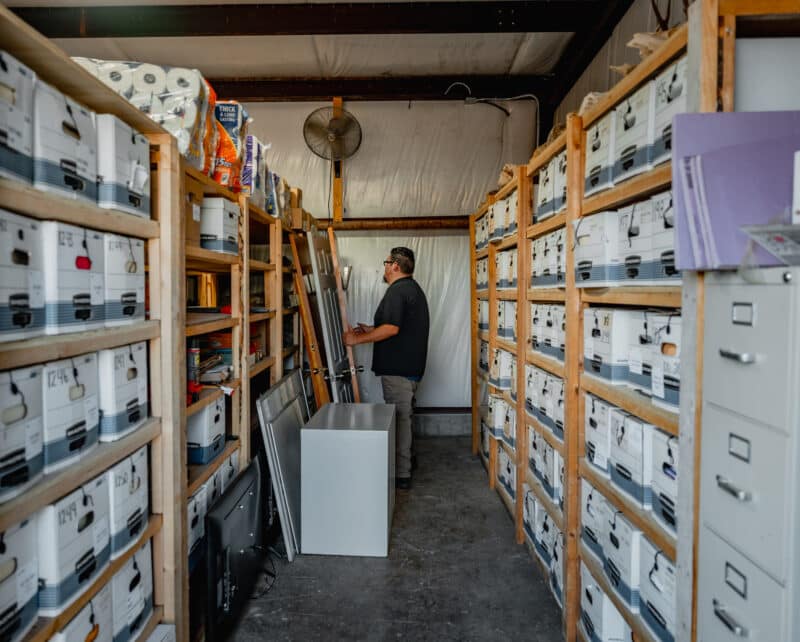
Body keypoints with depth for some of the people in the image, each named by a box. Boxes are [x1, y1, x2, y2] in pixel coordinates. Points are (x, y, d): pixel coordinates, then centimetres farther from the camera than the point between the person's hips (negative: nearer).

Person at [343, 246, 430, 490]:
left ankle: (402, 476, 3)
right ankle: (404, 464, 31)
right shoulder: (412, 288, 18)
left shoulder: (397, 290, -15)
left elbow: (391, 328, -24)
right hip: (410, 366, 11)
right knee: (403, 416, 18)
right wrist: (371, 330, 20)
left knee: (400, 418, -4)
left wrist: (359, 339, -16)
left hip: (398, 368, -10)